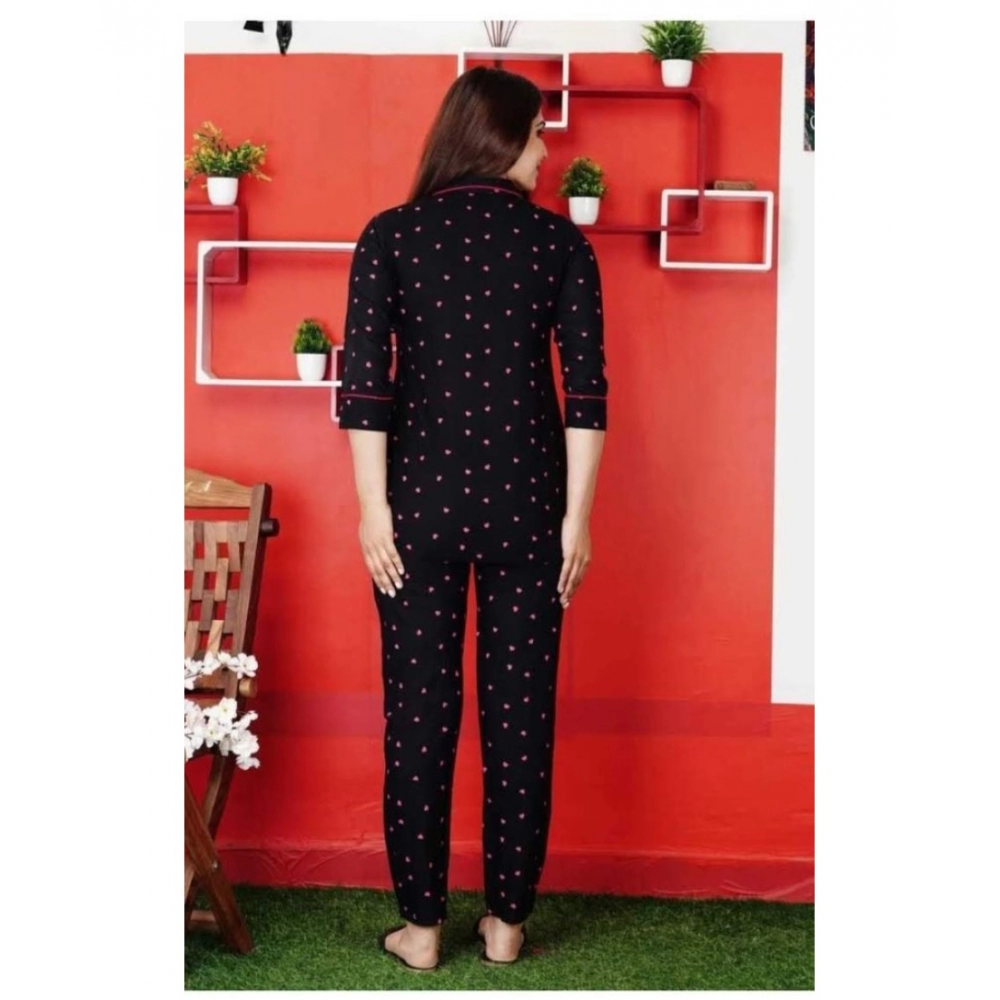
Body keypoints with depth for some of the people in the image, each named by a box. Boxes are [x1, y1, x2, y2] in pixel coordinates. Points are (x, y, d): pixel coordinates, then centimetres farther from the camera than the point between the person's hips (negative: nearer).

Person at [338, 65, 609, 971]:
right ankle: (507, 921, 19)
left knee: (420, 713, 7)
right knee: (520, 713, 9)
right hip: (525, 499, 1)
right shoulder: (560, 241, 0)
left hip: (424, 496, 0)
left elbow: (366, 385, -6)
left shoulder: (391, 236, -1)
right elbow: (587, 391, -4)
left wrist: (374, 508, -3)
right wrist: (577, 516, 0)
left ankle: (420, 925, 16)